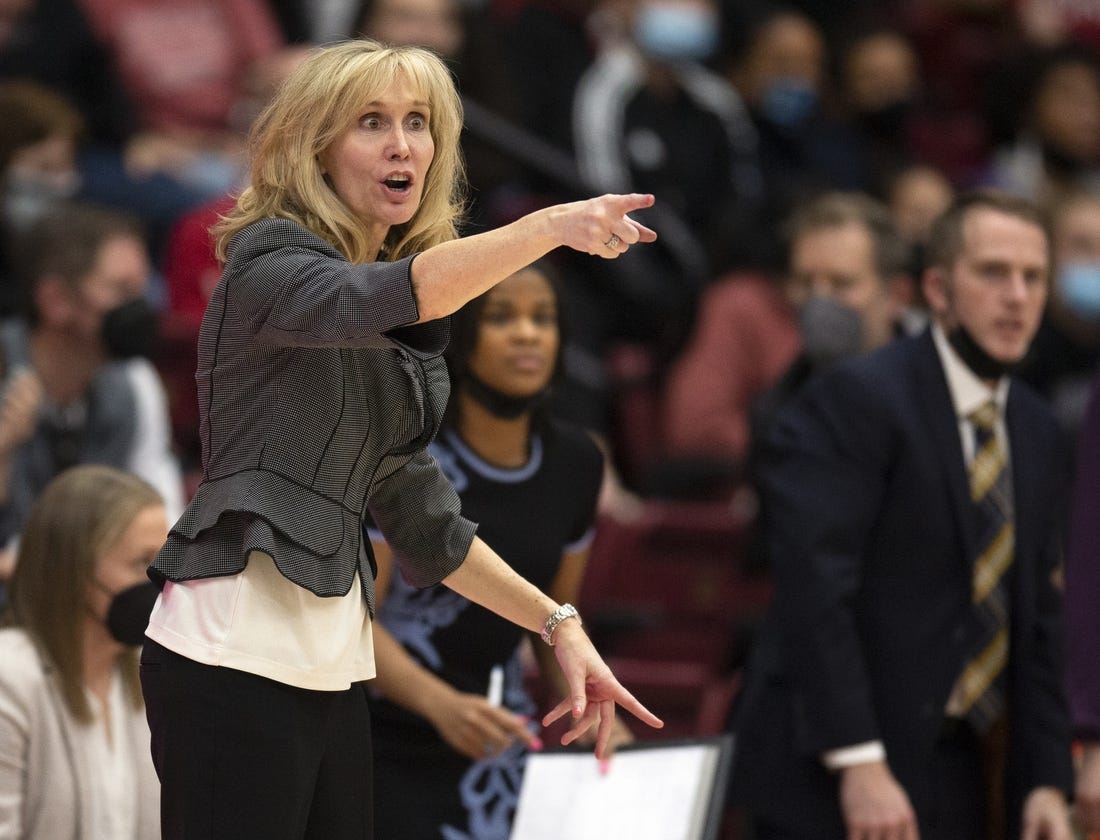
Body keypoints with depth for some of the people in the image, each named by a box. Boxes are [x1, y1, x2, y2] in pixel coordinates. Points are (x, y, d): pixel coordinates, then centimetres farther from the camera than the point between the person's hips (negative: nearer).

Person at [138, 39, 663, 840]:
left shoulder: (409, 339, 18)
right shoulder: (269, 266, -6)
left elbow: (417, 510, 23)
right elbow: (390, 297, -27)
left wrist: (557, 622, 16)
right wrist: (552, 226, -39)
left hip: (333, 667, 8)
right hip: (236, 654, -8)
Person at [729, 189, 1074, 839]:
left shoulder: (1036, 432, 13)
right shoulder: (854, 399, -11)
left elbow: (1038, 616, 16)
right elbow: (815, 586, -19)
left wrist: (1048, 782, 6)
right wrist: (858, 764, -24)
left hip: (960, 781, 7)